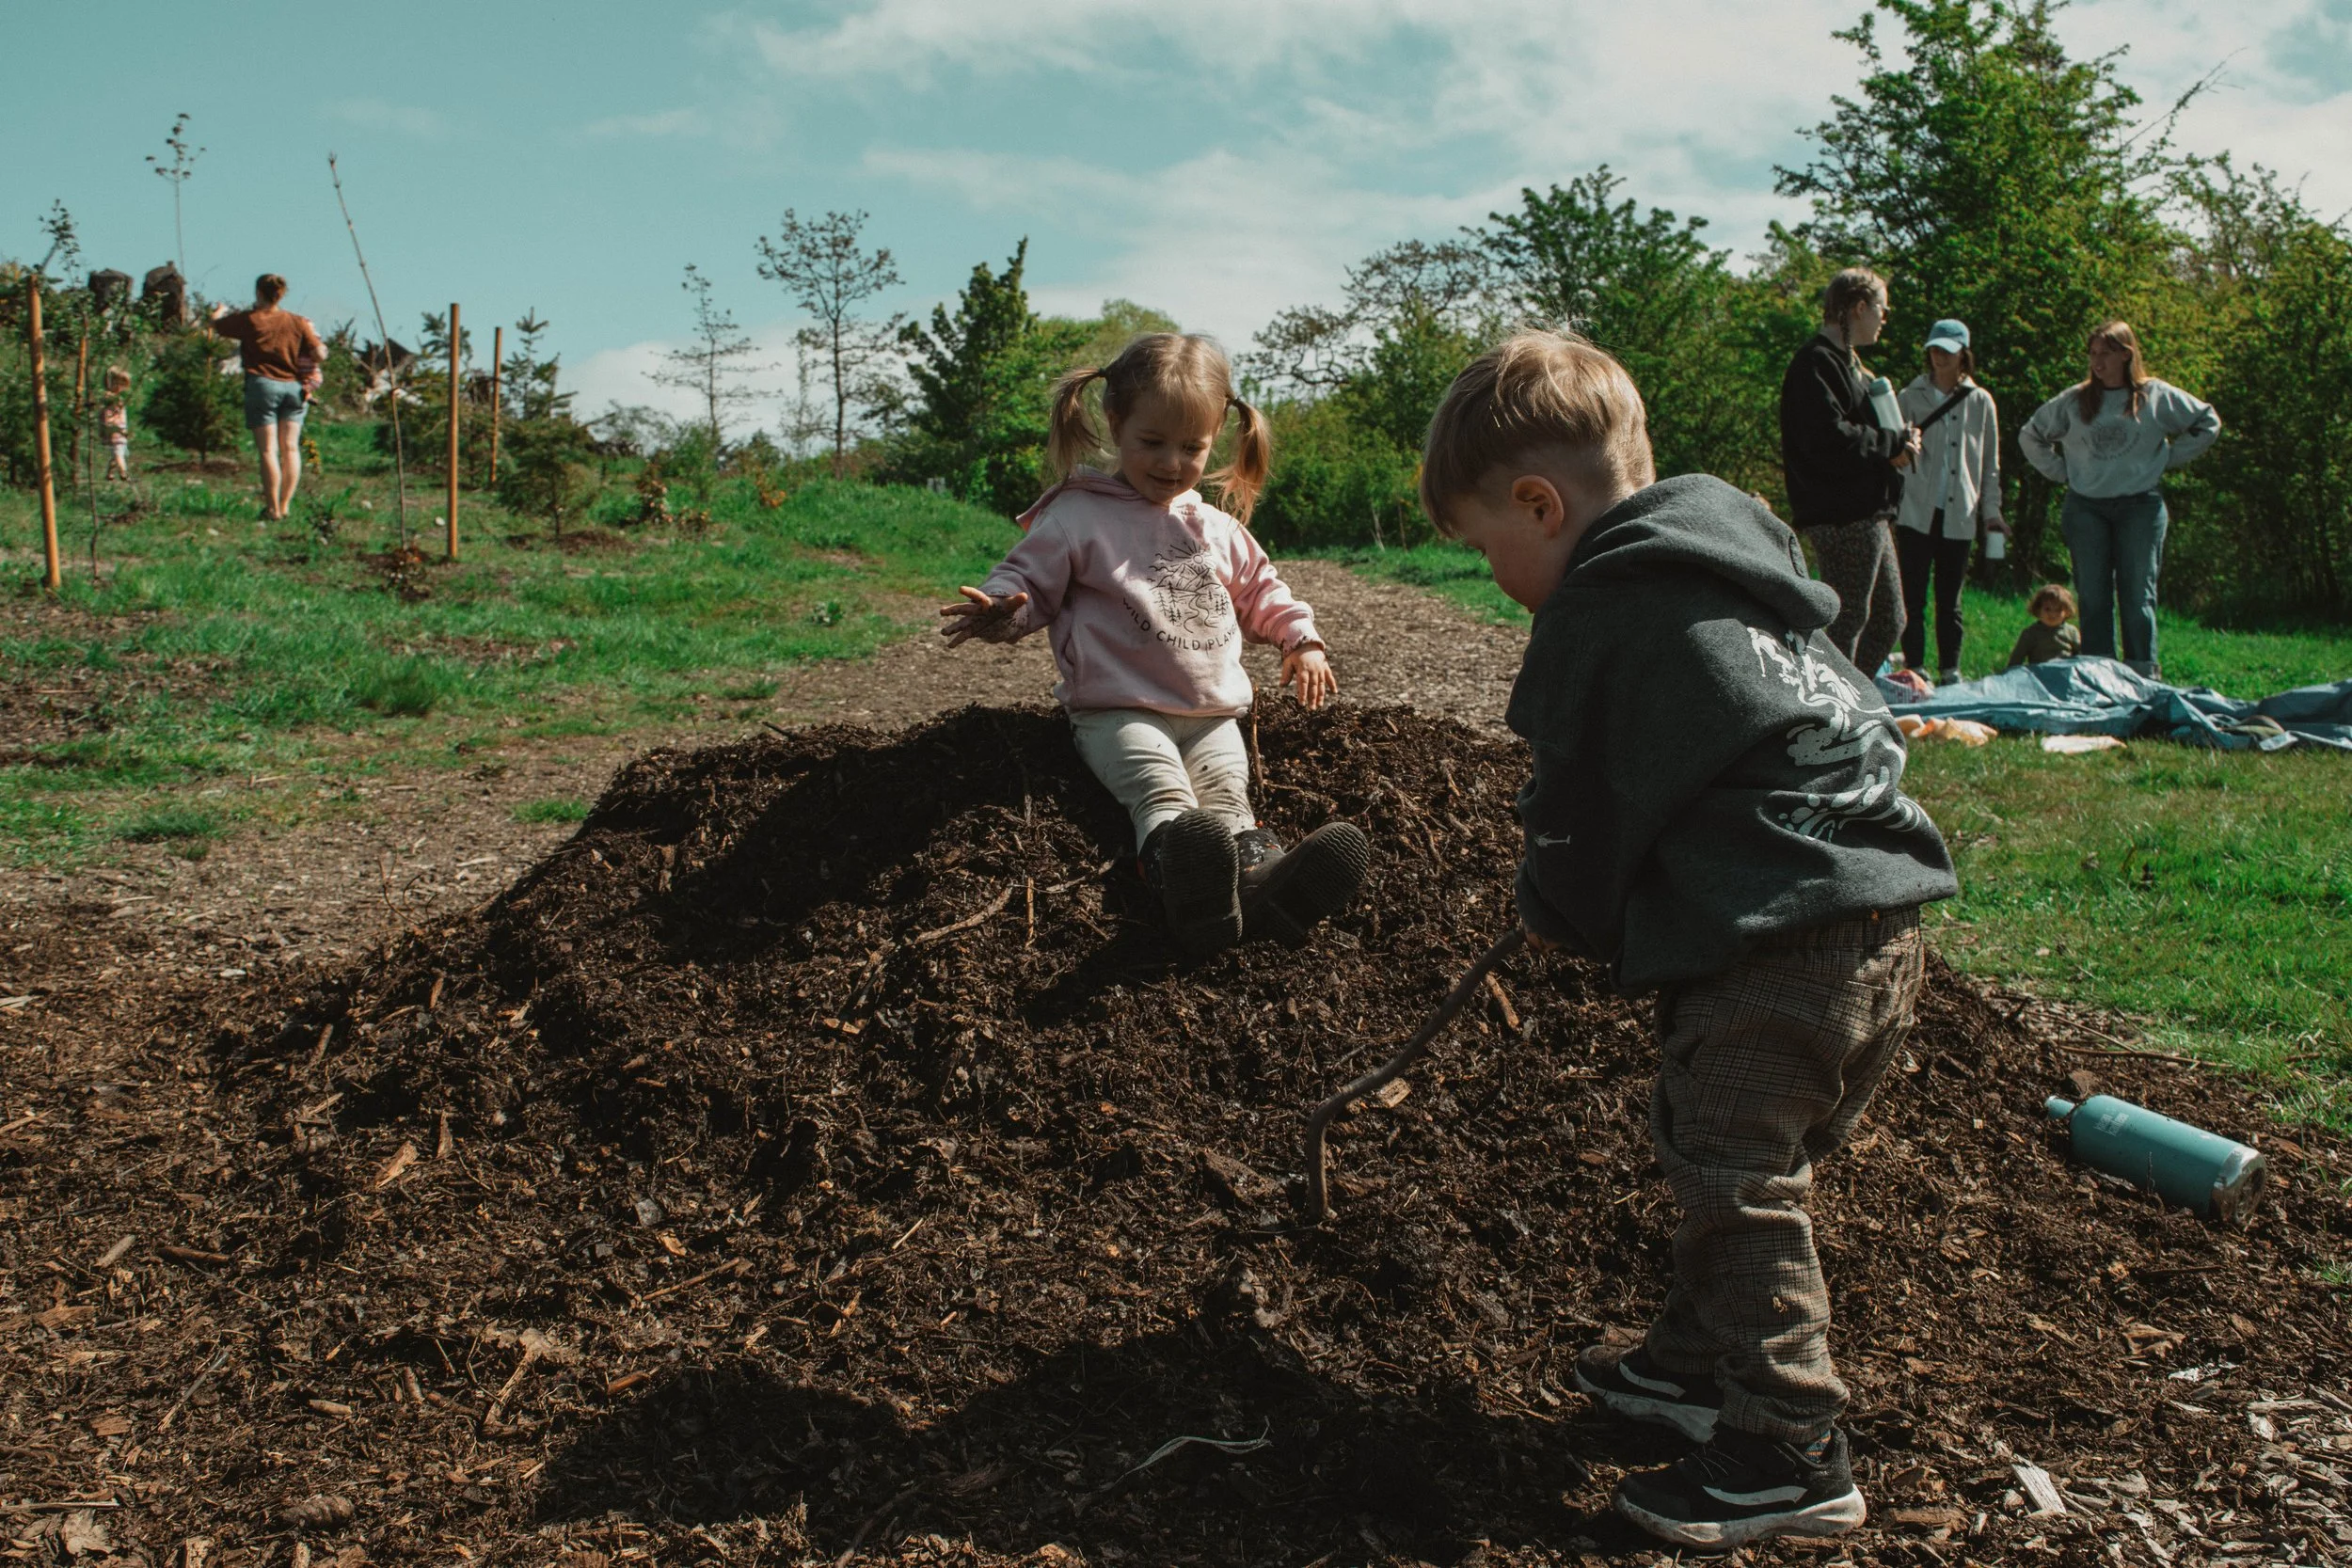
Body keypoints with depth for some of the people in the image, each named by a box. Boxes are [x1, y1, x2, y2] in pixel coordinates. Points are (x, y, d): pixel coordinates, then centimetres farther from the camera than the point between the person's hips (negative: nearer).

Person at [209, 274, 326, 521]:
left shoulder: (248, 320, -3)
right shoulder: (297, 322, 3)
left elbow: (216, 323, 12)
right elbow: (320, 354, -2)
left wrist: (222, 310, 34)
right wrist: (313, 334, 19)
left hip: (262, 385, -3)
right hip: (294, 387, 3)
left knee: (268, 450, -2)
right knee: (290, 448, 6)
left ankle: (273, 509, -2)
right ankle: (285, 505, 7)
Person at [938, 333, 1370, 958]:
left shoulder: (1217, 530, 20)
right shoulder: (1078, 517, 3)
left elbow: (1261, 592, 33)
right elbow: (1027, 579, 1)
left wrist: (1300, 638, 17)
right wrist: (1001, 611, -22)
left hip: (1213, 714, 5)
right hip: (1120, 713, -5)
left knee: (1225, 791, -27)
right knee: (1162, 790, -35)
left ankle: (1257, 873, -57)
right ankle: (1187, 883, -65)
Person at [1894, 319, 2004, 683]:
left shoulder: (1980, 402, 8)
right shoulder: (1911, 397, 5)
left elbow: (1990, 464, 12)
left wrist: (1991, 510, 7)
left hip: (1959, 516, 1)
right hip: (1916, 513, -1)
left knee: (1949, 600, 8)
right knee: (1912, 599, -2)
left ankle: (1950, 673, 15)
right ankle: (1914, 670, 3)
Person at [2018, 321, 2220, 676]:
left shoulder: (2157, 396, 2)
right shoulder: (2074, 401, 5)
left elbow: (2208, 423, 13)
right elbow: (2030, 436, 17)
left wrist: (2167, 459, 6)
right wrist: (2061, 471, 7)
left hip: (2141, 505, -1)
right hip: (2085, 507, 2)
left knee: (2138, 595, -3)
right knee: (2093, 597, 1)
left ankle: (2144, 677, 0)